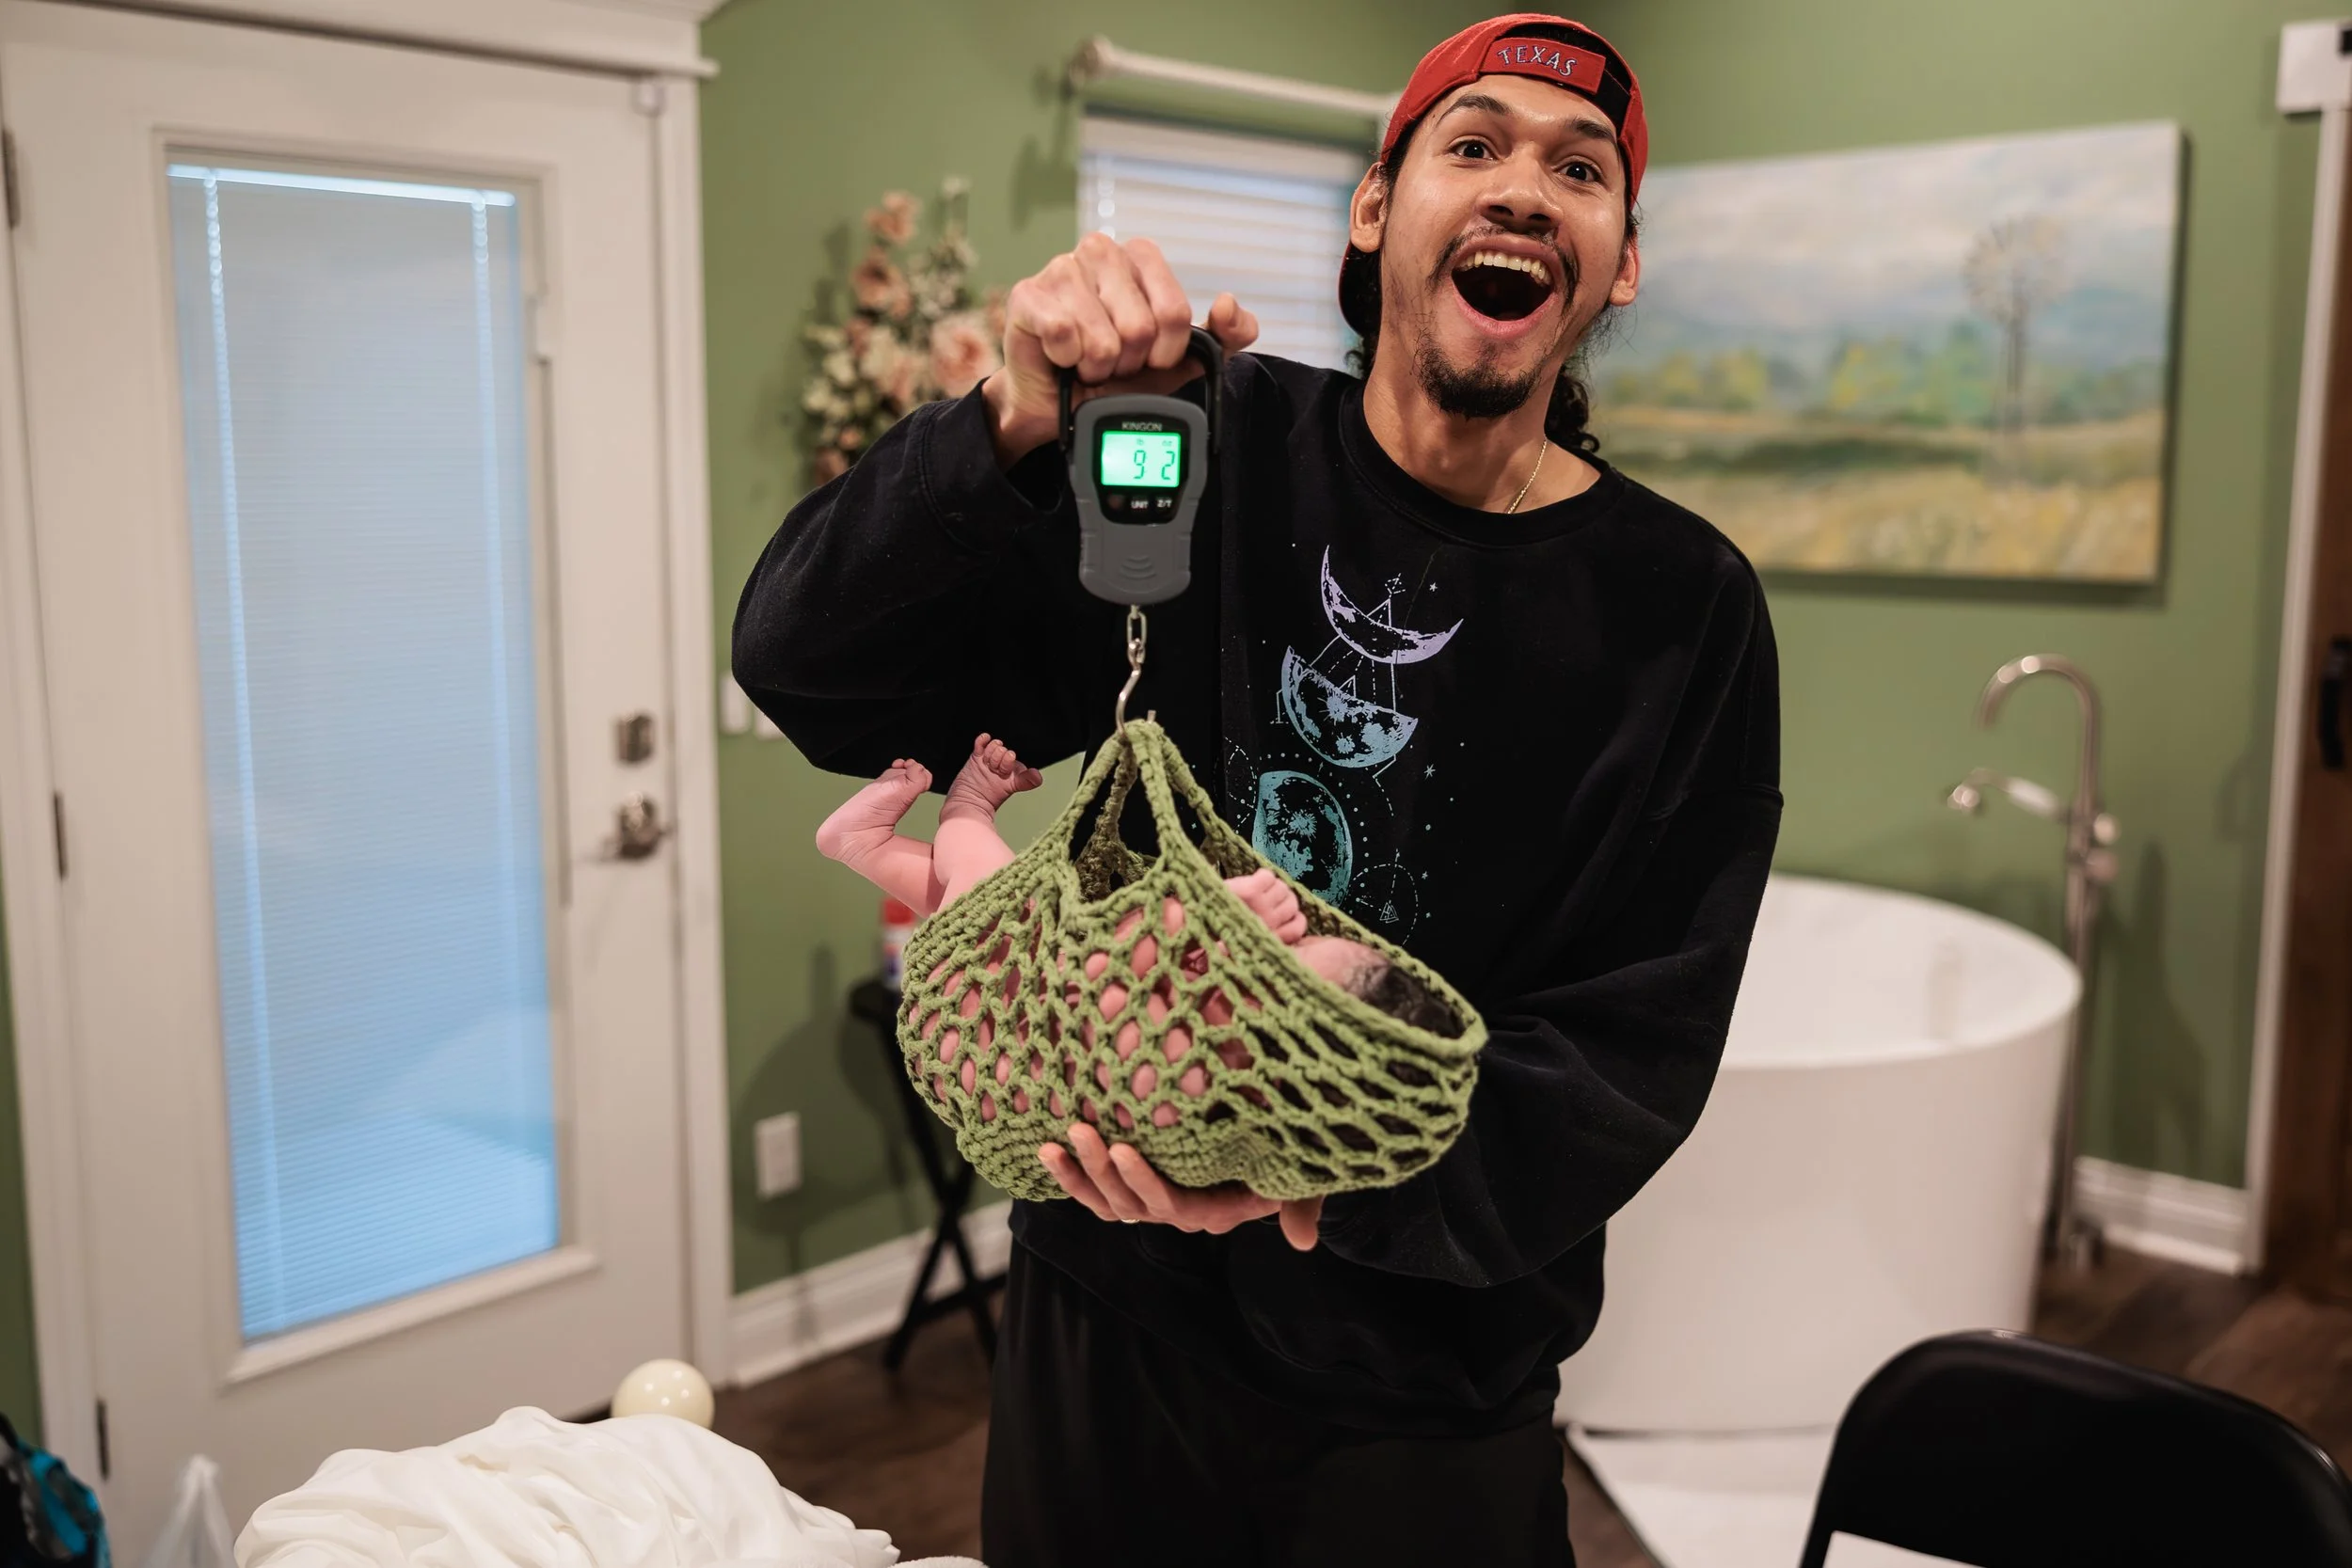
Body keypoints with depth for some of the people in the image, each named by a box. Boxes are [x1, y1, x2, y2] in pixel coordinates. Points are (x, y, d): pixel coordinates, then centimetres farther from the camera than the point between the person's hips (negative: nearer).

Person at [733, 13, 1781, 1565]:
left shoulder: (1683, 609, -8)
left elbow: (1638, 1041, -11)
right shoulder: (1219, 459, -7)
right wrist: (1018, 430, -29)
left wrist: (1337, 1189, -27)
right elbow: (812, 671, -12)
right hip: (1111, 1318, 1)